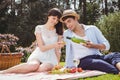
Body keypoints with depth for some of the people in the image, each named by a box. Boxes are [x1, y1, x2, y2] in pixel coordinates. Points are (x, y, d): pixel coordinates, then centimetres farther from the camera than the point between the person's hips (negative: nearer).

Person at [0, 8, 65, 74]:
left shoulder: (58, 31, 10)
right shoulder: (39, 28, 3)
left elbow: (57, 50, 8)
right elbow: (42, 48, -6)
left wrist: (57, 64, -3)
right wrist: (54, 45, -21)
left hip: (50, 59, 1)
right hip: (38, 56, -1)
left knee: (44, 68, -38)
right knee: (34, 65, -40)